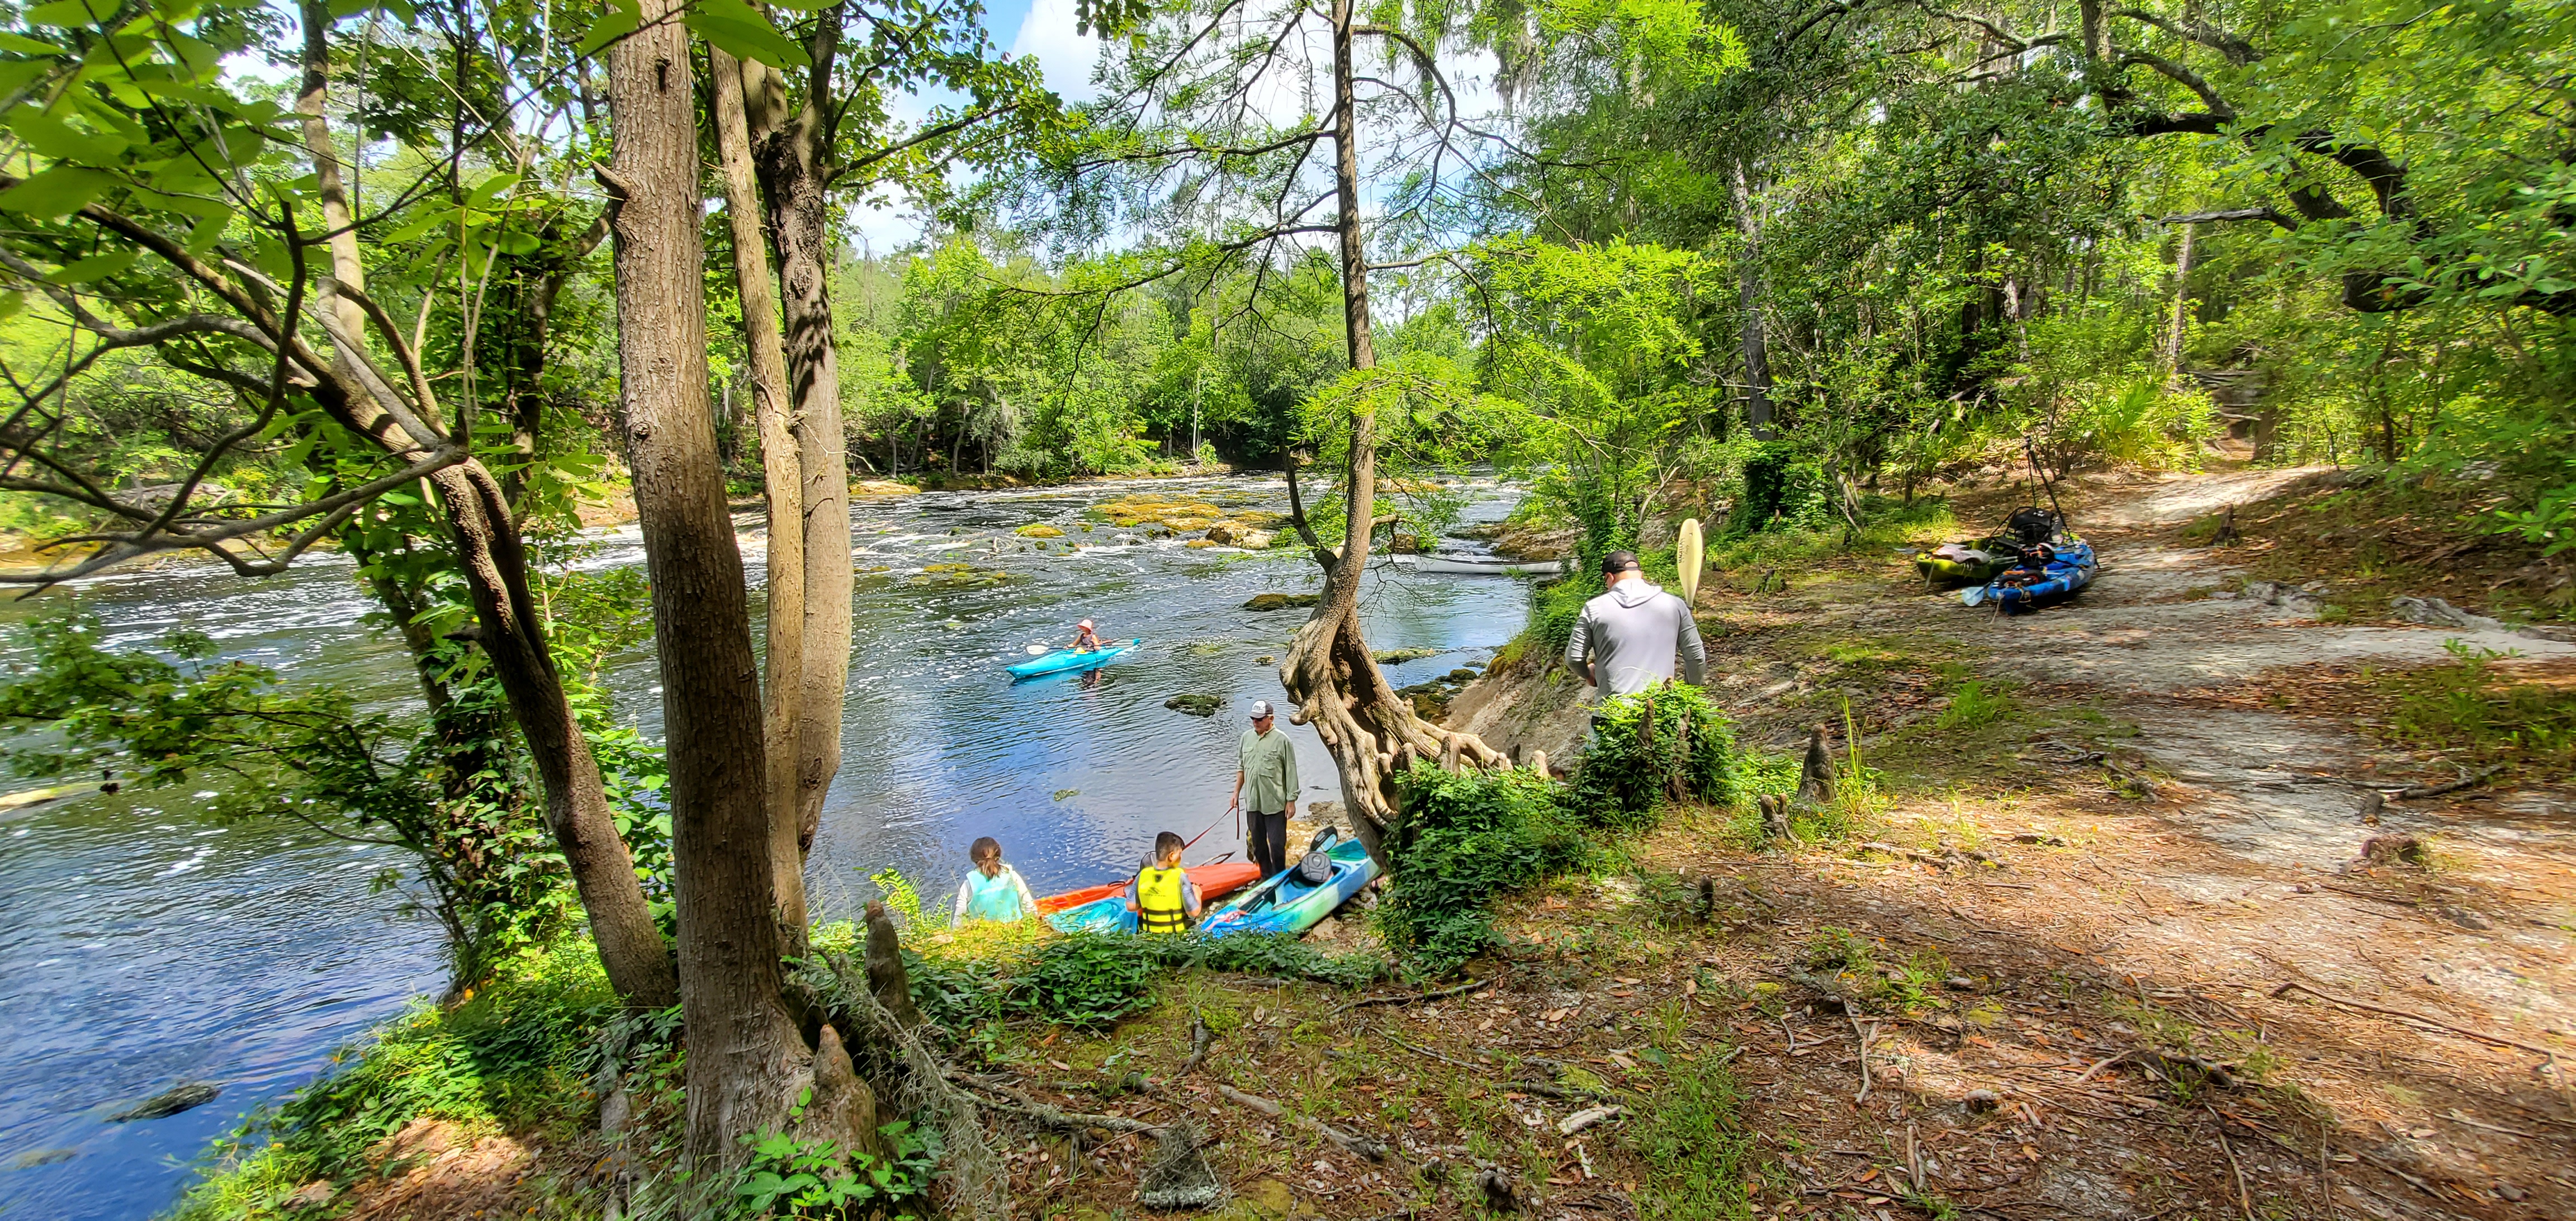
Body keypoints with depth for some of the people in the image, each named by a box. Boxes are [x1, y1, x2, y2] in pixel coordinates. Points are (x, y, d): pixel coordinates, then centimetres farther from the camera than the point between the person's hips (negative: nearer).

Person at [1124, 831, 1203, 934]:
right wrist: (1197, 894, 7)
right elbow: (1194, 912, -12)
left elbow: (1131, 907, 2)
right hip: (1176, 937, -5)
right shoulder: (1180, 878, -16)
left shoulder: (1143, 875, -4)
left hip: (1148, 934, 5)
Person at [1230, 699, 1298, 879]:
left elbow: (1291, 773, -9)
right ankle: (1266, 877, 29)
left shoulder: (1282, 740, -10)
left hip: (1275, 803, -5)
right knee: (1257, 843, 14)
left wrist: (1291, 801, -10)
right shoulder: (1246, 737, 7)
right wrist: (1237, 792, 15)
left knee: (1277, 844, -1)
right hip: (1253, 802, 5)